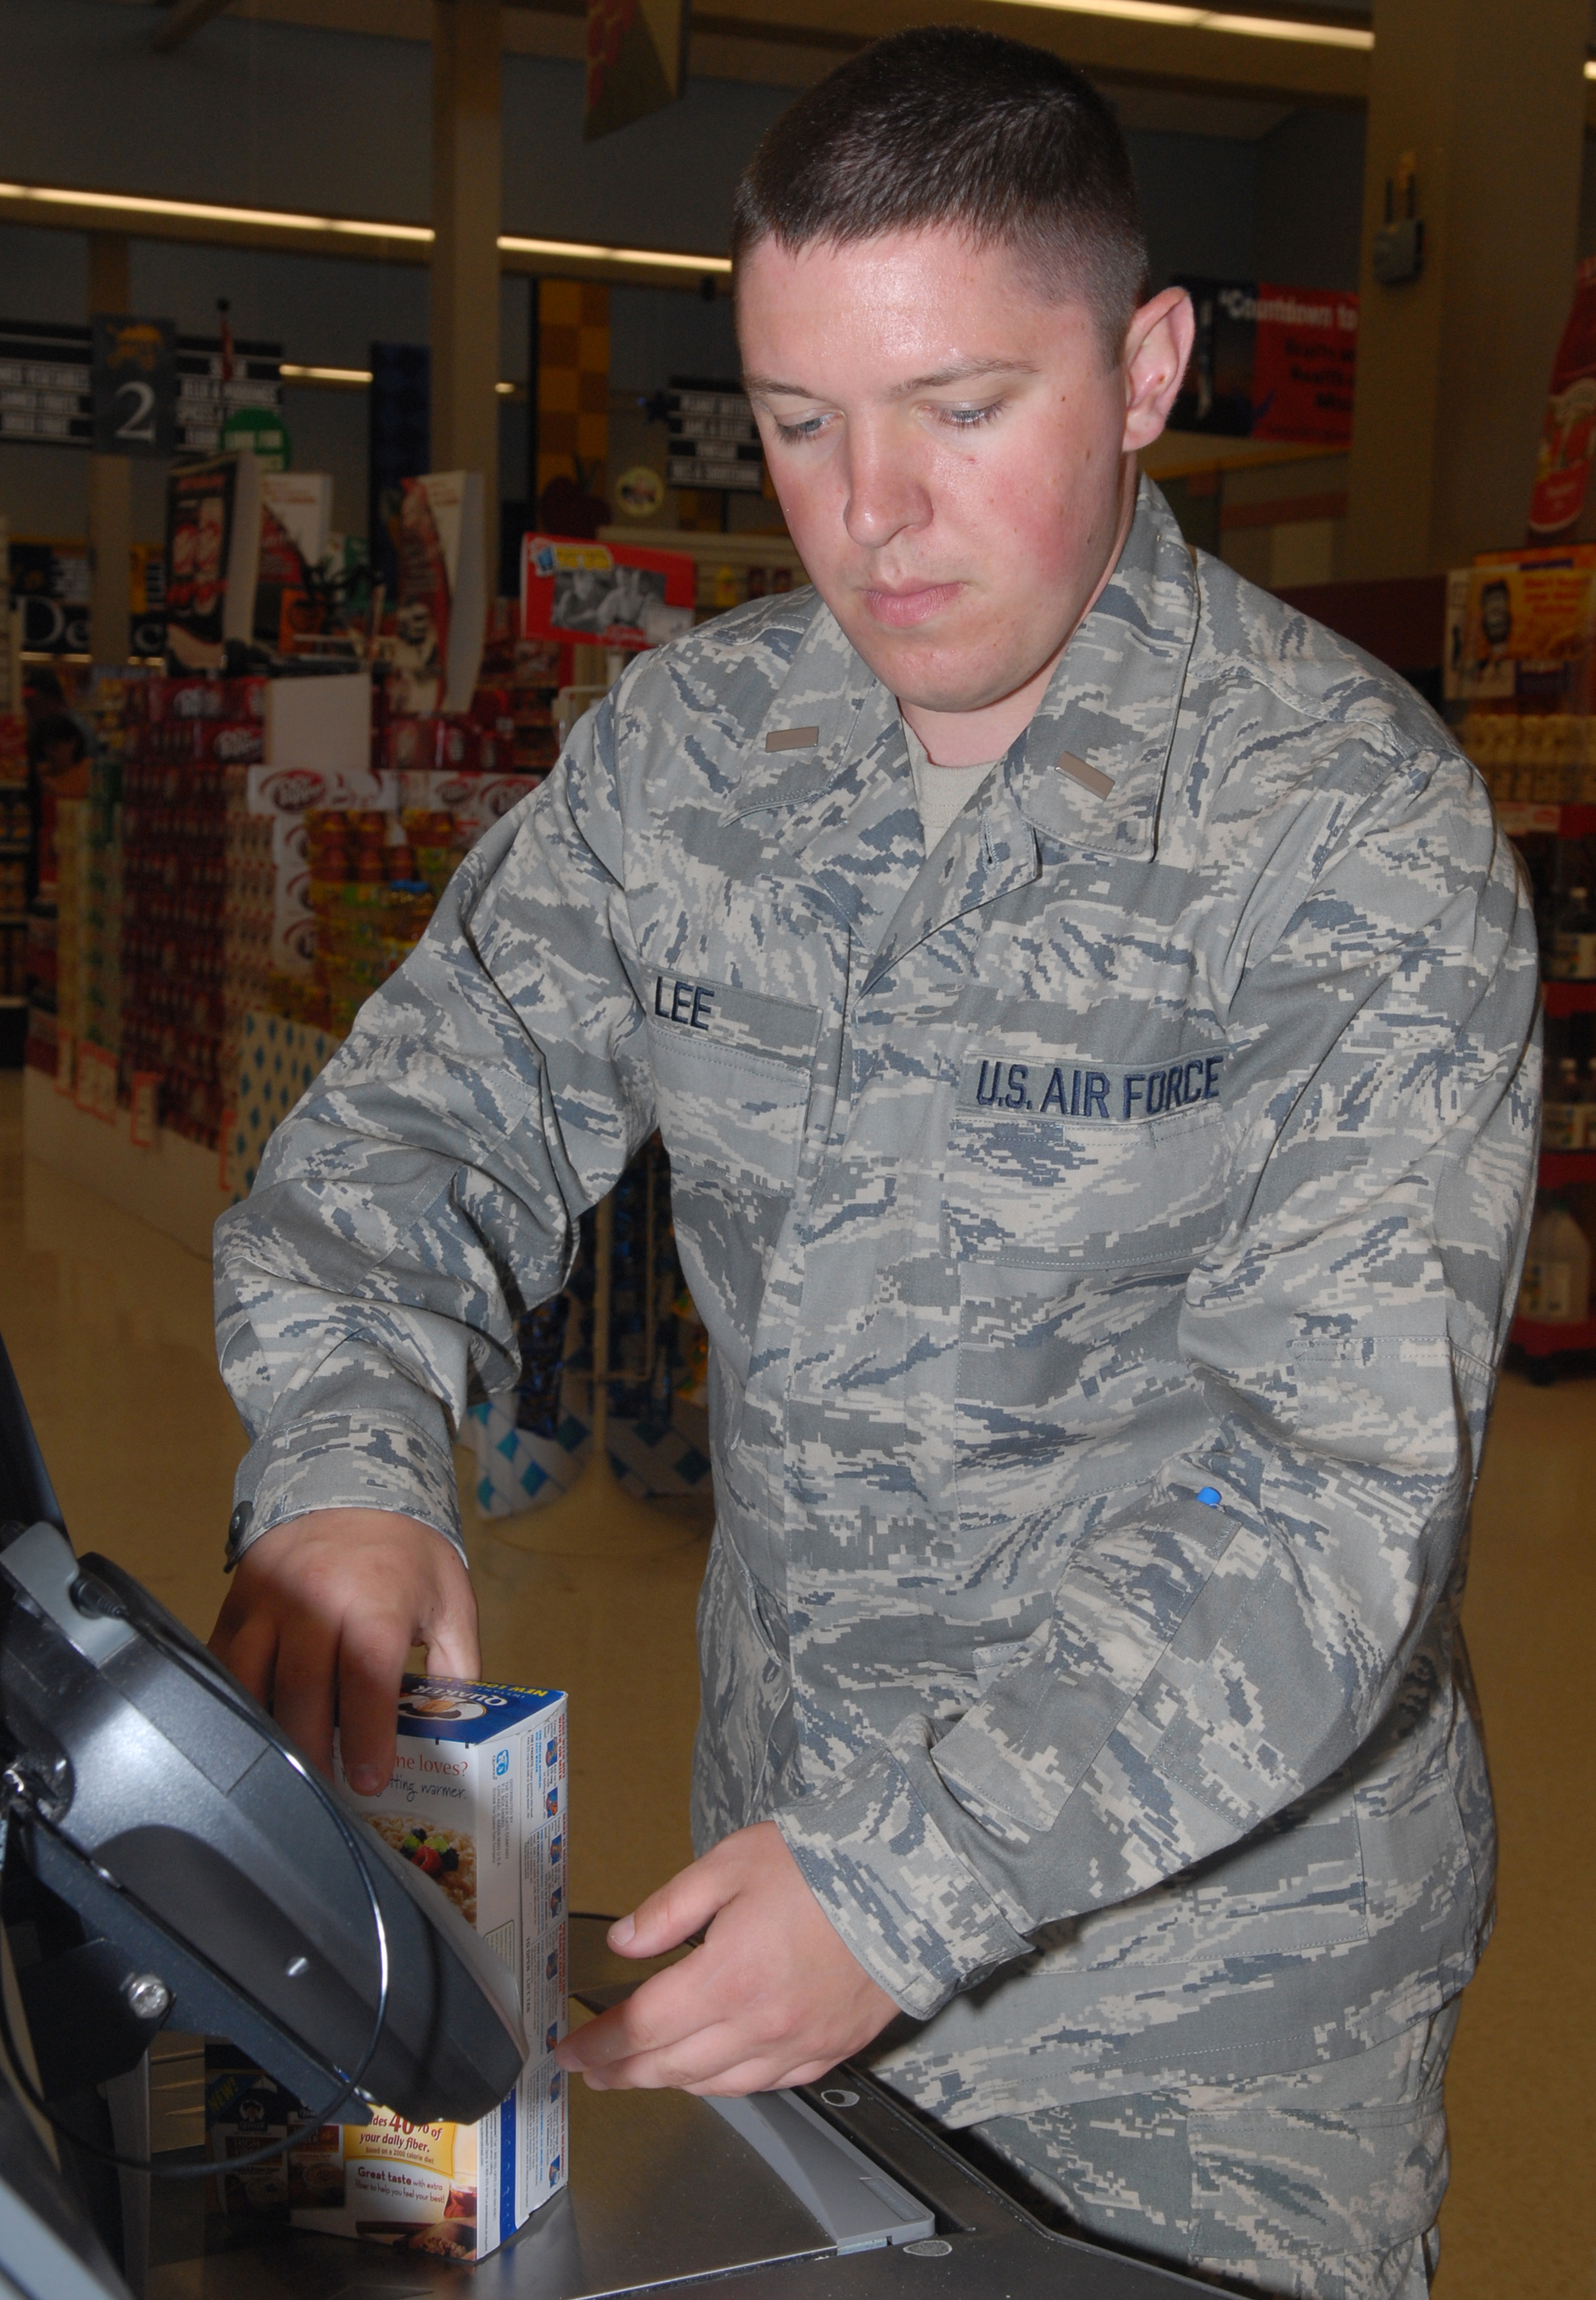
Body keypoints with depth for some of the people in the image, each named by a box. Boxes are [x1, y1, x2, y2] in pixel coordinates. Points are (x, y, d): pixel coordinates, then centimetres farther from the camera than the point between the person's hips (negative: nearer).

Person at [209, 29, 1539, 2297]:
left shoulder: (1355, 827, -19)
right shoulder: (686, 737, -3)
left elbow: (1344, 1480, -25)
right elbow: (433, 1112, 2)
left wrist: (924, 1876, -34)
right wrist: (340, 1463, -19)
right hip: (787, 1859, 5)